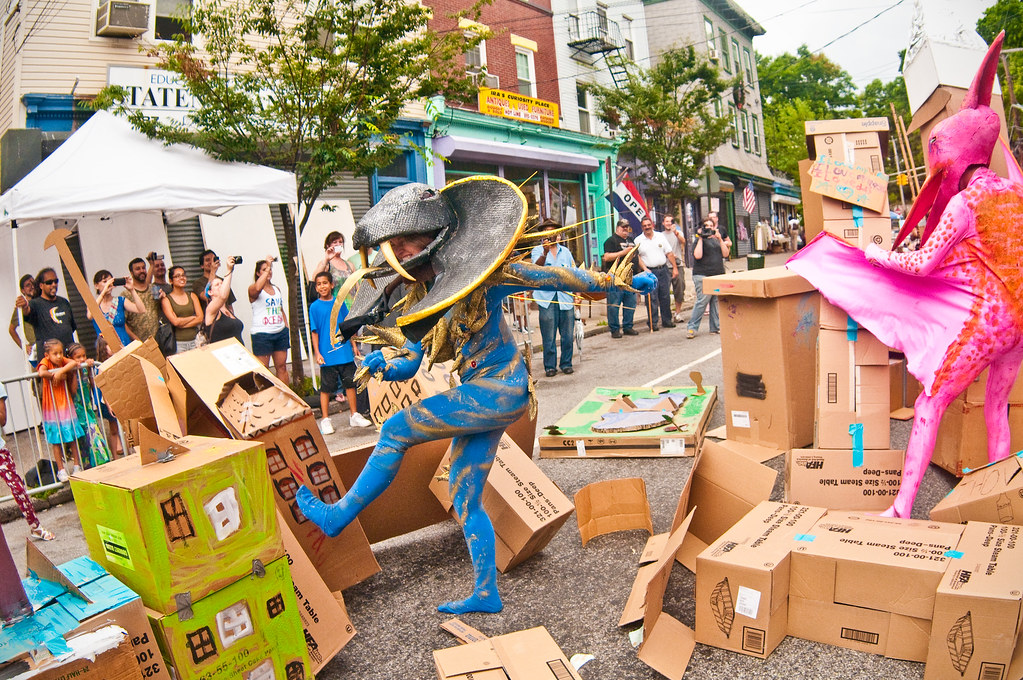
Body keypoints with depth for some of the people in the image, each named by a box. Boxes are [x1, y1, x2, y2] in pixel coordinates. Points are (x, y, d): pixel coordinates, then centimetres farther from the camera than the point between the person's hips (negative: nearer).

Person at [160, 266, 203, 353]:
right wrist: (193, 317, -1)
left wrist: (182, 323, -6)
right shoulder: (167, 299, 2)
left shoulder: (192, 296, 12)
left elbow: (200, 318, 2)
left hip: (194, 340, 3)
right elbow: (175, 321, -10)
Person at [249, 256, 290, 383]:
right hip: (262, 333, -6)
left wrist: (287, 329, 14)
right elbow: (258, 288, -29)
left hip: (280, 332, 6)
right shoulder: (252, 289, -2)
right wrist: (267, 267, -25)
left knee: (282, 366, 7)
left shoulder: (276, 289, 17)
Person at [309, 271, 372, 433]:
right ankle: (325, 421, 13)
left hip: (345, 352, 3)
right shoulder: (314, 307, -3)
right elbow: (315, 332, -3)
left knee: (350, 383, 9)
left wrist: (354, 345, 12)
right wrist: (317, 353, -8)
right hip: (327, 355, -3)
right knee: (326, 388, 3)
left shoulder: (340, 303, 6)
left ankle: (354, 416, 21)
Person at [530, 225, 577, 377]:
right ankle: (550, 366, 7)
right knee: (549, 337, -2)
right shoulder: (538, 250, 6)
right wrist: (545, 253, -32)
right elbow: (536, 266, -15)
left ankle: (566, 363, 16)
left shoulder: (565, 251, 17)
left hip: (566, 297, 3)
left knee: (567, 334, 4)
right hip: (547, 298, -3)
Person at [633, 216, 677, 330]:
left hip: (663, 270, 3)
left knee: (665, 297, 7)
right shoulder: (638, 240, 2)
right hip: (650, 272, -3)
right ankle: (652, 322, 2)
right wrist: (645, 269, -14)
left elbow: (669, 253, 10)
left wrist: (675, 267, 6)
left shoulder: (660, 237, 9)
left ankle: (666, 320, 17)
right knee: (651, 298, -5)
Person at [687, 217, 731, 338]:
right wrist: (700, 238, -11)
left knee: (716, 301, 5)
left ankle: (716, 326, 14)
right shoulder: (699, 240, 1)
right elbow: (698, 255, -15)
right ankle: (691, 328, -8)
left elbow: (725, 254, 8)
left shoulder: (717, 240, 19)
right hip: (703, 275, -6)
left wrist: (720, 239, -1)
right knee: (702, 301, -13)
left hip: (718, 274, 6)